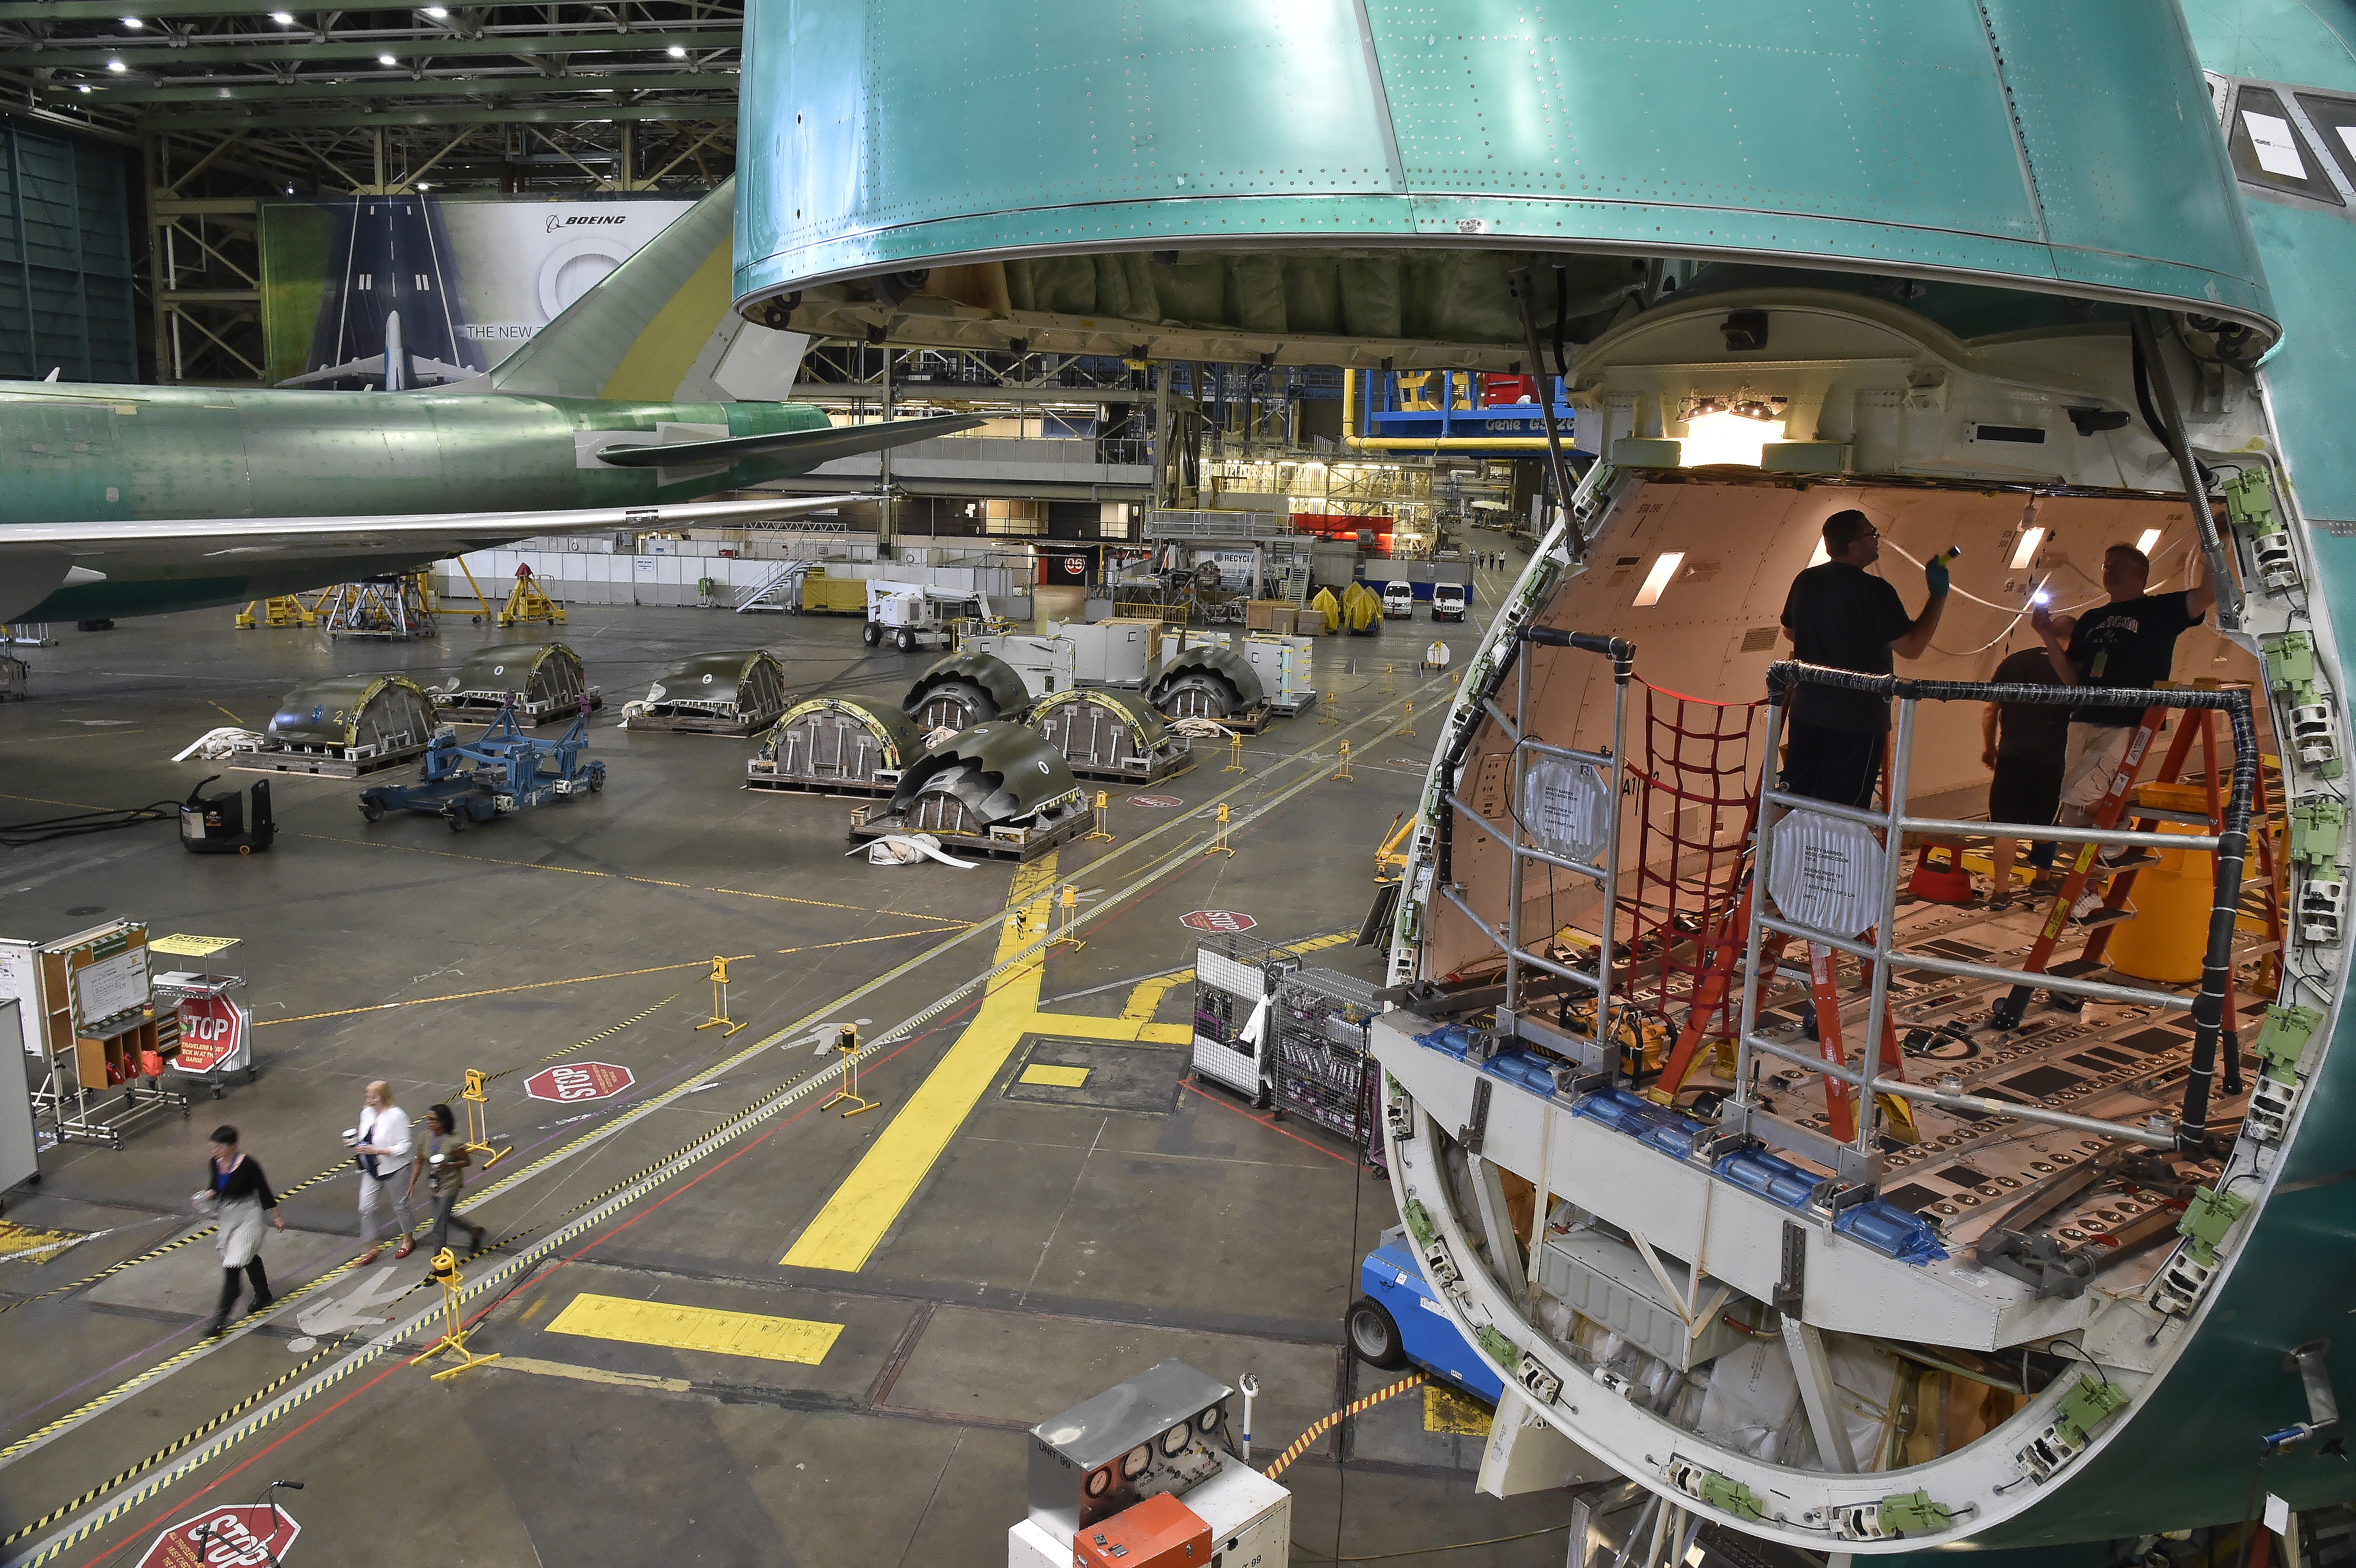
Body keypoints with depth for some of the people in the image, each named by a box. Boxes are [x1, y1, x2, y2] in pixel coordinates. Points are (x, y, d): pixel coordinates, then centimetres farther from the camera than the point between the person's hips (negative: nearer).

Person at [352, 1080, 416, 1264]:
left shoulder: (397, 1116, -22)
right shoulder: (367, 1112, 0)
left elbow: (404, 1146, -22)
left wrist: (377, 1150, -27)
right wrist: (358, 1145, -5)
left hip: (394, 1170, -6)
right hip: (372, 1170, 7)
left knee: (400, 1205, 11)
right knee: (366, 1208, 5)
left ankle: (408, 1240, 33)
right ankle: (372, 1247, 19)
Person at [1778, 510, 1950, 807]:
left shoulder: (1805, 581, 3)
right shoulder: (1875, 591, -16)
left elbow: (1790, 631, 19)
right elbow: (1911, 648, -14)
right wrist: (1939, 595, -7)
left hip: (1806, 711, 6)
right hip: (1859, 718, -6)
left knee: (1797, 803, 13)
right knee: (1843, 811, 2)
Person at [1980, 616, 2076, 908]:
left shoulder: (2014, 661, 6)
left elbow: (1991, 708, 7)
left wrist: (1988, 747, 18)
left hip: (2011, 755, 1)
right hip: (2052, 759, -1)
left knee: (2006, 824, 1)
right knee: (2046, 823, 17)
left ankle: (2001, 892, -2)